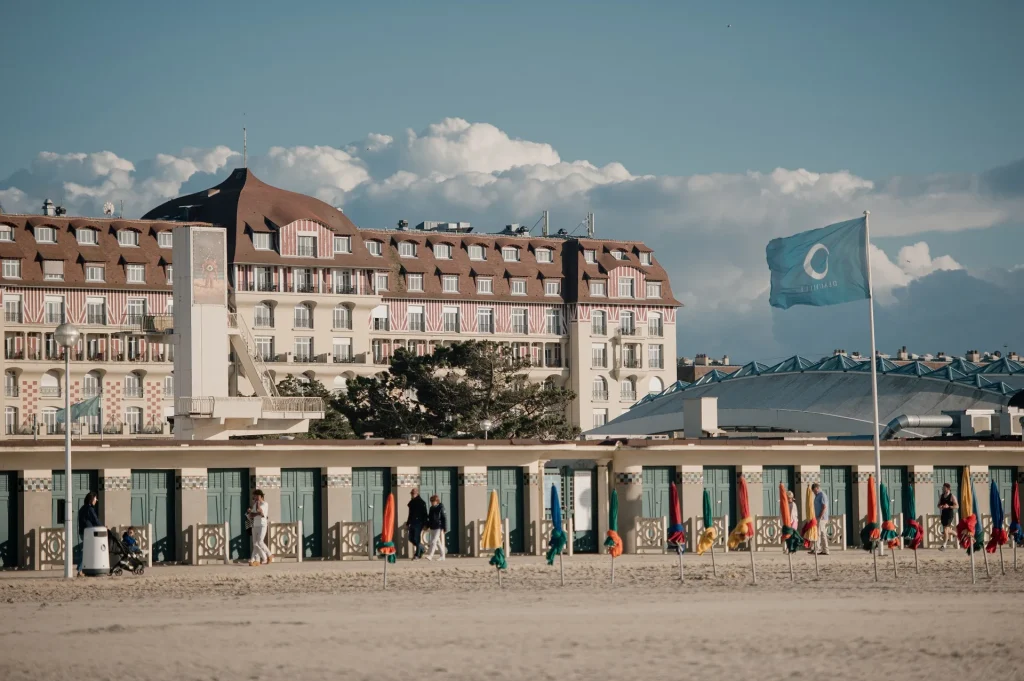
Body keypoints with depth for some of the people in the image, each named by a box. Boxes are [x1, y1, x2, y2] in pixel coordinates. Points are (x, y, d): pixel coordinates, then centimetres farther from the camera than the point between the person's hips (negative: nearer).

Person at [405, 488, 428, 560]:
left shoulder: (421, 503, -8)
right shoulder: (411, 502, 14)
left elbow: (424, 514, -10)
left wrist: (424, 524, -16)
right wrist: (407, 523, 21)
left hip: (418, 523, -8)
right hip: (412, 523, 8)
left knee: (417, 539, -7)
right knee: (411, 538, 7)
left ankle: (417, 555, -1)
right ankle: (421, 548, 26)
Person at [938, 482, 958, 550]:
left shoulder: (952, 497, -8)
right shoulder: (941, 496, 10)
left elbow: (957, 506, -12)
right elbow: (939, 504, 19)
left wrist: (949, 506, -25)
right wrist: (940, 506, -6)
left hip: (950, 515, -7)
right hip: (943, 514, 7)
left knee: (946, 529, -13)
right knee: (947, 530, 16)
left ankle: (944, 545, -10)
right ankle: (956, 534, 45)